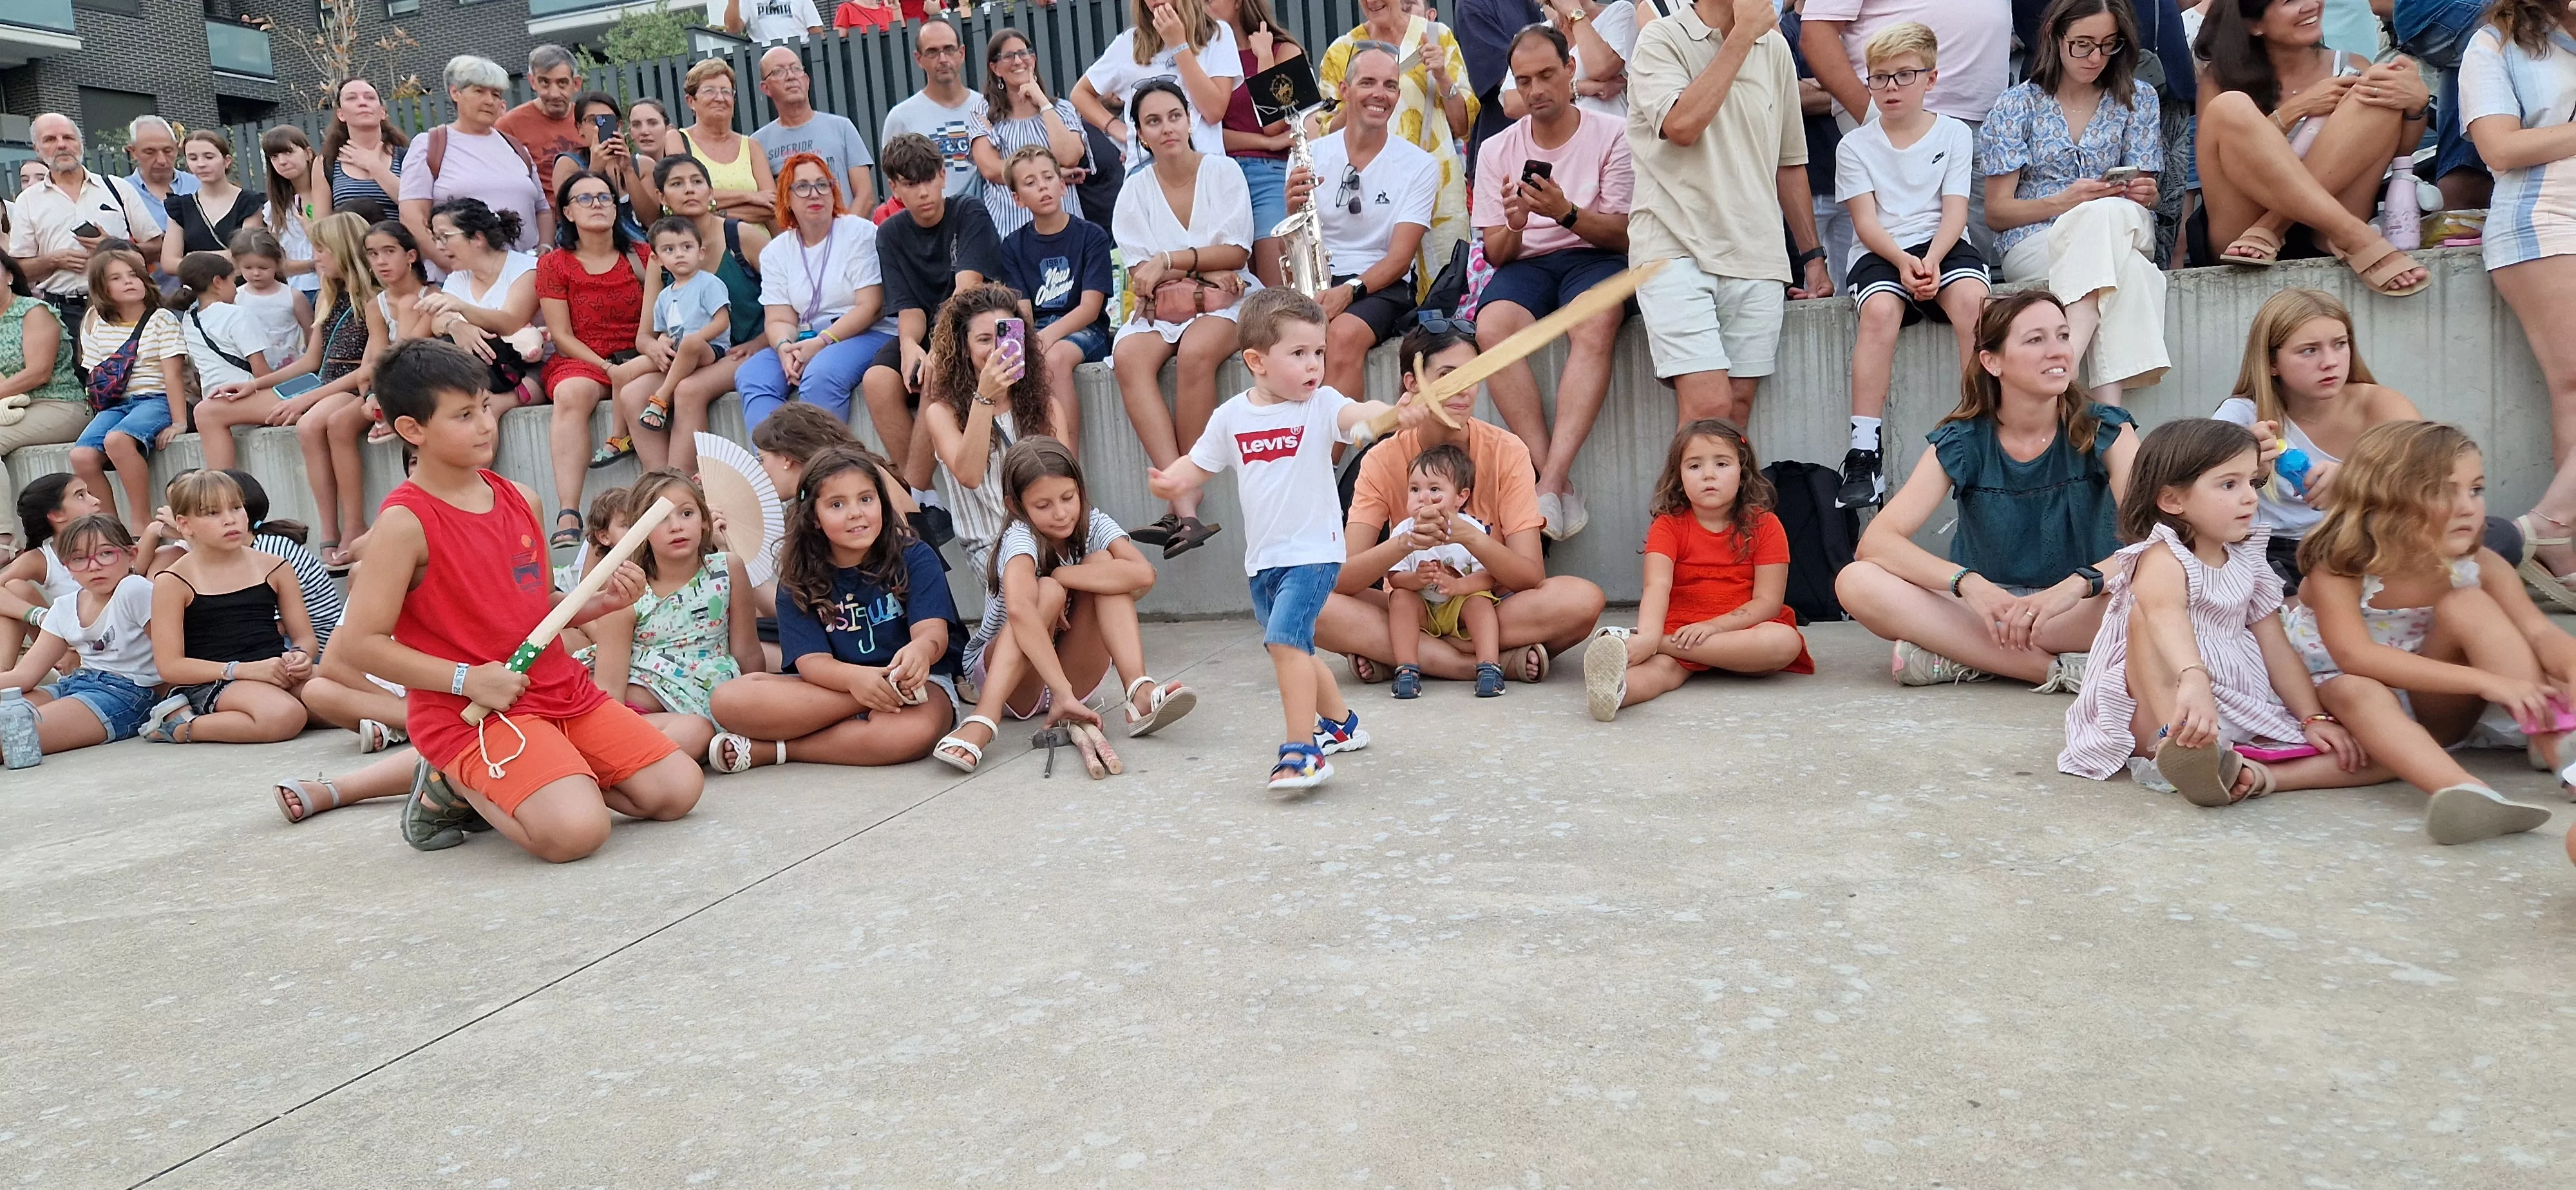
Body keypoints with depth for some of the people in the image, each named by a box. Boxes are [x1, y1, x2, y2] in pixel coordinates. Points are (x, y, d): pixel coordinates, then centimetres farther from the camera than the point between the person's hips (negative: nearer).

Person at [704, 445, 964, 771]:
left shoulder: (915, 559, -1)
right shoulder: (799, 582, 3)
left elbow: (933, 630, -14)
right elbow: (811, 661, -8)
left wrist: (920, 651, -42)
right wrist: (856, 679, -33)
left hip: (919, 682, -2)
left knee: (914, 730, -41)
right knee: (729, 699, -23)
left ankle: (769, 750, -23)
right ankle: (892, 695, -26)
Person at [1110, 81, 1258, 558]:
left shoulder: (1222, 170, 4)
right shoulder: (1136, 191, 10)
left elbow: (1237, 252, -3)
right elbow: (1140, 276, 2)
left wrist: (1169, 261, -10)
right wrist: (1204, 267, -11)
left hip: (1226, 300, -2)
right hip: (1161, 307, 2)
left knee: (1196, 352, -37)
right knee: (1128, 355, -31)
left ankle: (1185, 498, -29)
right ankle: (1184, 506, -40)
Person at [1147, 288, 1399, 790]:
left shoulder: (1321, 405, -10)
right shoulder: (1231, 417, 2)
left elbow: (1358, 414, -30)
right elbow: (1198, 464, 13)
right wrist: (1170, 480, -10)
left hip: (1313, 551, -6)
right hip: (1262, 558, 6)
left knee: (1285, 640, -22)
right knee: (1293, 650, 19)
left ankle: (1303, 752, -18)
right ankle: (1340, 723, 40)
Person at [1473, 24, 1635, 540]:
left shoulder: (1612, 136, 3)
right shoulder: (1497, 151, 12)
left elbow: (1623, 235, -2)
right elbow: (1495, 253, 9)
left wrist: (1566, 212, -20)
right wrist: (1514, 226, -15)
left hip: (1595, 257, -2)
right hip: (1526, 263, 2)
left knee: (1594, 326, -38)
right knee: (1493, 327, -33)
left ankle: (1551, 484, -42)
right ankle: (1559, 487, -33)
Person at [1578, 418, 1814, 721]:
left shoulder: (1765, 526, 3)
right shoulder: (1668, 526, 2)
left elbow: (1768, 602, -4)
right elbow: (1657, 587, -15)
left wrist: (1714, 626, -22)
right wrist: (1648, 637, -37)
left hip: (1743, 631, 1)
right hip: (1678, 631, -1)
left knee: (1787, 641, -33)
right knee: (1662, 667, -34)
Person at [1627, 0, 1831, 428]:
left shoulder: (1775, 47, 16)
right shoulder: (1660, 40, 1)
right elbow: (1682, 125, -19)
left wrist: (1812, 256, 22)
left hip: (1756, 256, 5)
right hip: (1676, 249, -5)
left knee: (1739, 406, -1)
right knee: (1709, 404, -17)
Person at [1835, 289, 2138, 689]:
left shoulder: (2104, 431, -5)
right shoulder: (1961, 444, -6)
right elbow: (1876, 541, -17)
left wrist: (2079, 584, -37)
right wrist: (1969, 583, -34)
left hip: (2081, 613, 0)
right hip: (1984, 611, 0)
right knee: (1857, 582, -25)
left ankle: (1963, 659, -24)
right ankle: (2056, 670, -27)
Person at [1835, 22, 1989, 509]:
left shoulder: (1955, 134, 10)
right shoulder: (1855, 146, 7)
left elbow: (1955, 211, 0)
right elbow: (1866, 221, -2)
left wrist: (1932, 259, -19)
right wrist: (1903, 260, -20)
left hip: (1942, 245, 1)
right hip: (1880, 252, -1)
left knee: (1972, 297, -33)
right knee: (1880, 310, -34)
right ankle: (1864, 455, -35)